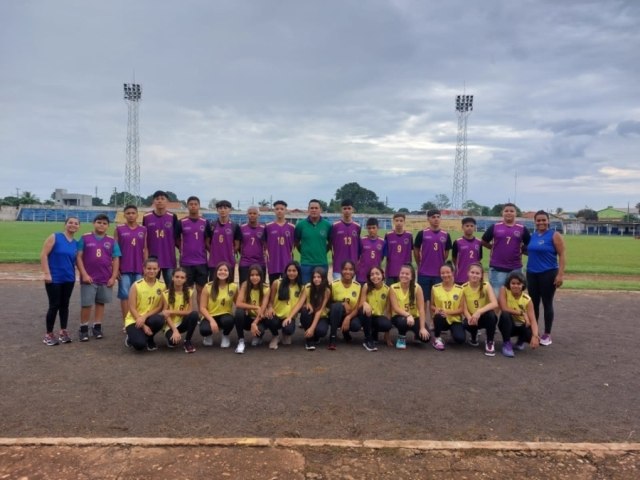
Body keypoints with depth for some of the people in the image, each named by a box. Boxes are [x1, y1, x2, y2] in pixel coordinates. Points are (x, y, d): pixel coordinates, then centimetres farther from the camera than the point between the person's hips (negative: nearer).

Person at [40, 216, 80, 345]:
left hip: (69, 279, 5)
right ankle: (48, 334, 12)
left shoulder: (76, 243, 7)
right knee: (54, 305, -1)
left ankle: (63, 331, 23)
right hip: (54, 279, -4)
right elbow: (43, 255, -10)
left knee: (64, 305, 12)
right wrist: (47, 273, -16)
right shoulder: (55, 237, -6)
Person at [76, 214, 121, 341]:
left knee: (100, 303, 11)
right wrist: (84, 274, -11)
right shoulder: (85, 238, 0)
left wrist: (113, 277, -2)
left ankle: (97, 327, 21)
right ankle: (84, 328, 14)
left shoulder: (111, 241, 5)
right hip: (89, 278, -2)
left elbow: (116, 260, 5)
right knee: (86, 304, 1)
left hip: (105, 279, 2)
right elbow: (79, 257, -3)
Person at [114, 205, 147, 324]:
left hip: (139, 268, 2)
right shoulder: (119, 229, 1)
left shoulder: (143, 230, 6)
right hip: (124, 268, -2)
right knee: (125, 295, 3)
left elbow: (145, 249, 8)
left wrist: (146, 266, 3)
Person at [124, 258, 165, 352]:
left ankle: (149, 339, 0)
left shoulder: (162, 285, -3)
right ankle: (131, 338, 12)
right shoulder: (136, 285, -11)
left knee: (159, 320, -35)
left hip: (149, 318, 3)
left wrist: (145, 316, -20)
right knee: (139, 344, -28)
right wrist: (144, 326, -19)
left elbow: (160, 307, -4)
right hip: (134, 320, -2)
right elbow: (132, 308, -12)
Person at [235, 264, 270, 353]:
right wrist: (256, 307, -28)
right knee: (239, 312, -32)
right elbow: (238, 304, -23)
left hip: (259, 319, 0)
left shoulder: (266, 288, -13)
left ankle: (257, 337, 7)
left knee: (259, 329, -33)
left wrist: (254, 323, -33)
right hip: (247, 317, 1)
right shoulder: (245, 285, -13)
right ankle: (241, 341, -15)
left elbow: (262, 310, -20)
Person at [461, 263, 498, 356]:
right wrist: (470, 318, -33)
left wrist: (479, 311, -41)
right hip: (471, 317, 1)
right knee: (466, 324, -33)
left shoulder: (486, 286, -15)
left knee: (491, 314, -35)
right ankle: (474, 337, 6)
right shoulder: (464, 288, -10)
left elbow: (495, 304, -29)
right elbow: (464, 309, -11)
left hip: (485, 317, -1)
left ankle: (490, 342, -10)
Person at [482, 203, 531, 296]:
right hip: (497, 268, -2)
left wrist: (520, 250, 1)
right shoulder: (494, 227, 1)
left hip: (515, 268, 2)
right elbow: (484, 242, 9)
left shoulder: (522, 229, 3)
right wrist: (495, 248, 3)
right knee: (496, 296, 4)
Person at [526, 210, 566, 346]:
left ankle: (547, 334, 11)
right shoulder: (532, 236, 8)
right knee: (533, 303, 10)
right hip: (532, 274, 5)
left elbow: (562, 255, -10)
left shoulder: (554, 235, -7)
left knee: (547, 303, 2)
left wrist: (560, 274, -16)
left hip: (548, 274, -5)